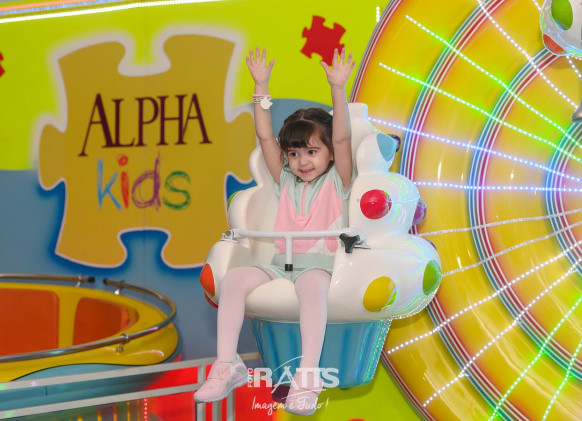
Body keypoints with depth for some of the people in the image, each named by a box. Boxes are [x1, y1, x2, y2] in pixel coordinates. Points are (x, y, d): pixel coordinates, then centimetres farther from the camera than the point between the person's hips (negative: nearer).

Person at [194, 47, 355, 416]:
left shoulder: (336, 182, 6)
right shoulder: (287, 182, 18)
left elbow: (342, 138, -8)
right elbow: (265, 137, 14)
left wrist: (338, 88, -17)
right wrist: (261, 86, 10)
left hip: (321, 262, -5)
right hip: (282, 262, 5)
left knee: (312, 284, -40)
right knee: (234, 277, -22)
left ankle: (308, 375, -44)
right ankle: (227, 365, -23)